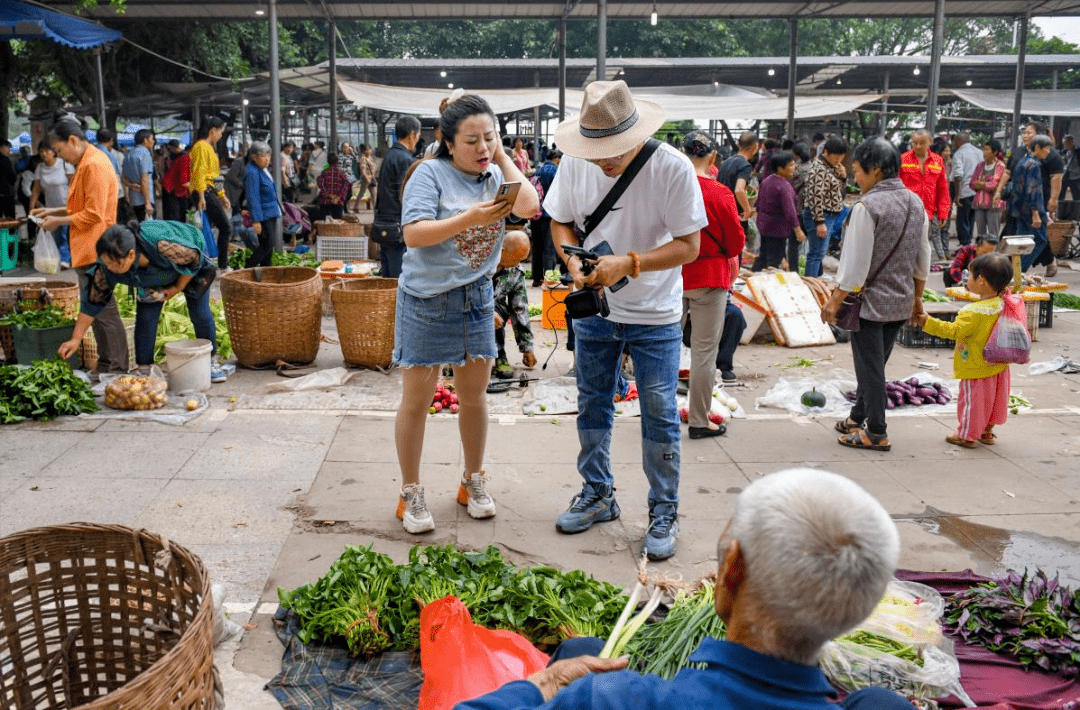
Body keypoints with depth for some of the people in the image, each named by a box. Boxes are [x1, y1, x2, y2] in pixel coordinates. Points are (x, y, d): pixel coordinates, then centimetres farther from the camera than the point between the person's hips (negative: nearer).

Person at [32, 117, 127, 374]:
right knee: (97, 310, 15)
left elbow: (93, 215, -20)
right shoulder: (86, 163, 16)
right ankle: (106, 363, 23)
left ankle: (117, 369, 1)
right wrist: (55, 211, 14)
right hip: (89, 250, 10)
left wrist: (59, 221, -10)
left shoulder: (95, 165, -16)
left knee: (103, 310, -5)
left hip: (95, 252, -10)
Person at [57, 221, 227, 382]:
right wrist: (76, 339, -23)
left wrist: (178, 288, -17)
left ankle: (210, 361, 19)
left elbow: (194, 258, -27)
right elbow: (93, 300, -22)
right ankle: (144, 370, 1)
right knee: (146, 316, -11)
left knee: (200, 314, -2)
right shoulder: (108, 266, -33)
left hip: (188, 265, -3)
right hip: (152, 276, 3)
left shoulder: (163, 247, -48)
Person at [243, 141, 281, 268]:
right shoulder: (252, 173, -19)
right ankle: (247, 269, -1)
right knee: (266, 245, -10)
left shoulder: (263, 170, 13)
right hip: (263, 216, -10)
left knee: (269, 246, 12)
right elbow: (252, 198, -22)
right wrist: (256, 220, -24)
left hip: (271, 214, 10)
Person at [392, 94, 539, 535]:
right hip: (427, 300, -5)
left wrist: (502, 155, -6)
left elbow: (530, 206, -13)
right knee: (416, 400, 2)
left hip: (476, 297, 5)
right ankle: (410, 494, 18)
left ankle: (473, 482, 32)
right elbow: (413, 234, -20)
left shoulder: (495, 175, 5)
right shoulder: (430, 174, -10)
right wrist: (468, 219, -29)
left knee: (474, 395, 14)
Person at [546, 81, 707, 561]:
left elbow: (689, 245, -16)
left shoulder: (672, 168, -18)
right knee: (592, 407, 14)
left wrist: (629, 263, -28)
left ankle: (664, 512, 18)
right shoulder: (575, 162, -7)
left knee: (660, 417, 2)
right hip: (593, 309, 4)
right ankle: (597, 496, 33)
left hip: (655, 315, -4)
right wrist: (572, 259, -14)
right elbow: (560, 222, 7)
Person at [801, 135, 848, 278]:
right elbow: (816, 197, -22)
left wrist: (843, 176, 1)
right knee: (817, 254, -7)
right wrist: (820, 222, -23)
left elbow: (838, 190, 22)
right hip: (820, 217, -10)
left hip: (830, 216, 10)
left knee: (820, 253, 16)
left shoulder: (831, 167, 12)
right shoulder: (819, 169, -17)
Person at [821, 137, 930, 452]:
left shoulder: (868, 206, -17)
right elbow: (922, 258, 13)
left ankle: (876, 433, 10)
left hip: (870, 300, -7)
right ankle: (858, 418, 32)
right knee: (875, 364, 18)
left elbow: (856, 261, -18)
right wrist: (916, 297, 22)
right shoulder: (916, 202, 6)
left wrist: (835, 300, -10)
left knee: (870, 367, 2)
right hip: (901, 302, 8)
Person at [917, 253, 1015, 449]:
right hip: (999, 366, 8)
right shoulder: (1003, 304, -4)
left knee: (972, 400, 5)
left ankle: (967, 436, 17)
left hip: (977, 368, -8)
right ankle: (987, 432, 33)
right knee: (993, 398, 19)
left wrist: (928, 322, -20)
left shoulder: (974, 312, -27)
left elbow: (954, 331, -25)